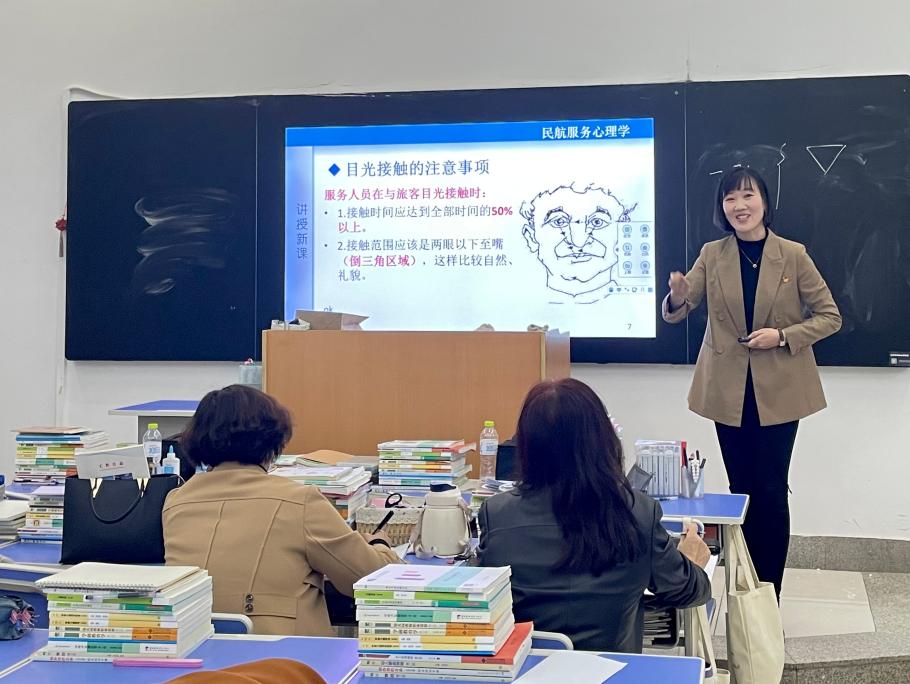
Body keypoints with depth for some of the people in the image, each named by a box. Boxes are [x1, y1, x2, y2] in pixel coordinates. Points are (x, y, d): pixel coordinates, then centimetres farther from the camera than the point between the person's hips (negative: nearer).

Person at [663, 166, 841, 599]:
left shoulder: (793, 255, -6)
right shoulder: (712, 256, 0)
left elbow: (830, 317, -1)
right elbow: (674, 314, -4)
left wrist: (782, 336, -17)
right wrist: (678, 296, -28)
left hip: (778, 391, -2)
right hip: (729, 392, 2)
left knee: (770, 491, 1)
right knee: (741, 489, 11)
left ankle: (770, 596, 13)